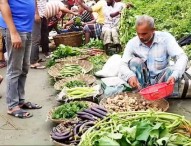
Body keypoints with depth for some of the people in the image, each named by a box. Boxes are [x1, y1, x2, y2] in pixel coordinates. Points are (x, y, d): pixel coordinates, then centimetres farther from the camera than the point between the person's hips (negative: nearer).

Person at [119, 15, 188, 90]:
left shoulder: (165, 38, -14)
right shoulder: (132, 43, -10)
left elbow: (182, 57, -22)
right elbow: (123, 65, -15)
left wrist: (174, 76, -41)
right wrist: (130, 76, -39)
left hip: (160, 78, -1)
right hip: (143, 80, 1)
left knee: (172, 70, -30)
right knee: (135, 61, -24)